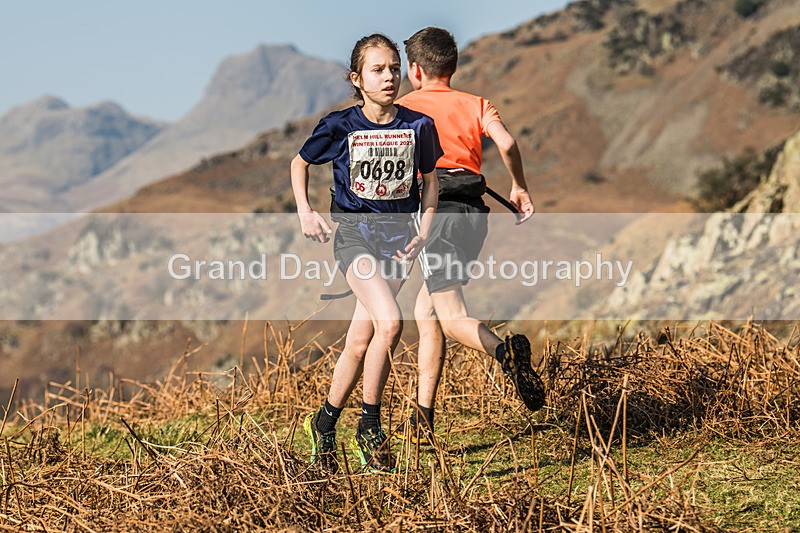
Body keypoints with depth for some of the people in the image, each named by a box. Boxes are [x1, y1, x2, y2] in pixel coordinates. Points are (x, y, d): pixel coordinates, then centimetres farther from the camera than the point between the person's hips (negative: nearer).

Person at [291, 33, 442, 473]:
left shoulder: (418, 126, 0)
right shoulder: (340, 126, -5)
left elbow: (430, 180, 15)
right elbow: (300, 162, 12)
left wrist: (423, 233, 4)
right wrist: (304, 212, 0)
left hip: (396, 235, 3)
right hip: (353, 232, -3)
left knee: (361, 341, 3)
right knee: (389, 322, -25)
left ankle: (324, 424, 22)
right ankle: (370, 427, -10)